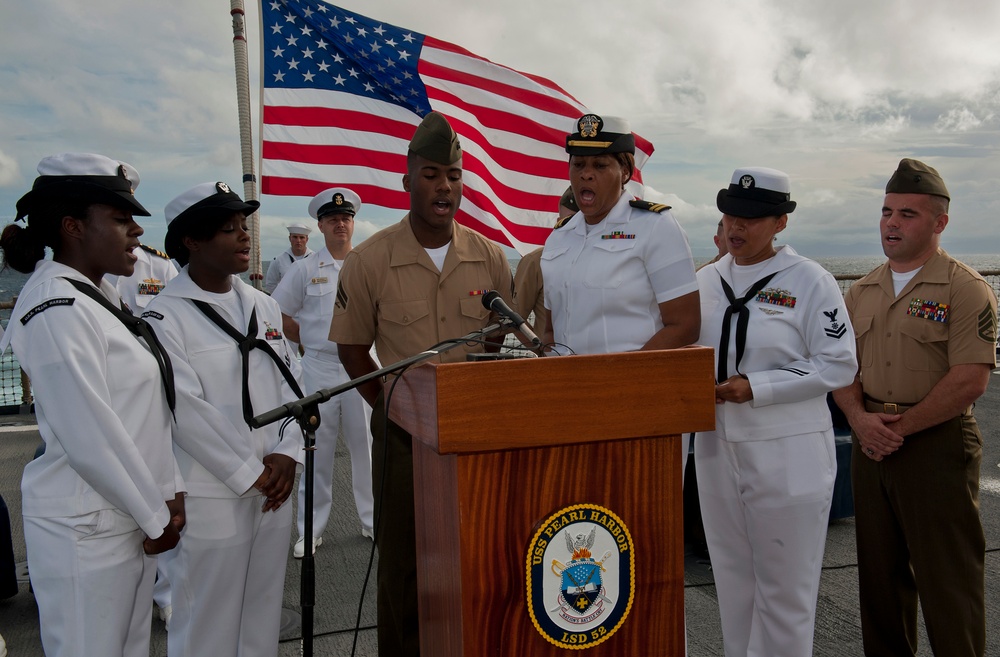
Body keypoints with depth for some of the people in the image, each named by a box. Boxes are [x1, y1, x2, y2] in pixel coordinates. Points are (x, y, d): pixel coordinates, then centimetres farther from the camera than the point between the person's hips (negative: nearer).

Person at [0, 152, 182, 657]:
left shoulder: (102, 297, 8)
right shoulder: (55, 309, -19)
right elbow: (90, 438, -21)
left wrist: (167, 493, 2)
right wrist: (156, 517, -11)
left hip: (132, 516, 8)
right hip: (88, 527, -8)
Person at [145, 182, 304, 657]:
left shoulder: (264, 306, 11)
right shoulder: (164, 316, -9)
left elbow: (290, 385, 10)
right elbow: (188, 409, -15)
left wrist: (287, 454, -4)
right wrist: (249, 475, -13)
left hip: (273, 490, 6)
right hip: (212, 497, -5)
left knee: (264, 613, 15)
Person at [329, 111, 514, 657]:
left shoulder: (490, 258, 1)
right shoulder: (369, 261, -6)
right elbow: (352, 350, 2)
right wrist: (393, 408, -2)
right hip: (404, 435, -2)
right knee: (404, 567, 10)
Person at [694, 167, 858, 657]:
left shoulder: (810, 281, -7)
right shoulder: (708, 280, 8)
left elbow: (838, 365, -11)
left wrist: (755, 388, -18)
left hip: (788, 455, -5)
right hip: (717, 446, 5)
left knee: (785, 587, 6)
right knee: (732, 578, 17)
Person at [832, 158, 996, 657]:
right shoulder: (861, 292, 11)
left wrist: (901, 426, -13)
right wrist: (860, 417, -7)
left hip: (937, 445, -6)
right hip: (871, 444, 6)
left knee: (947, 582, 2)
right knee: (880, 574, 15)